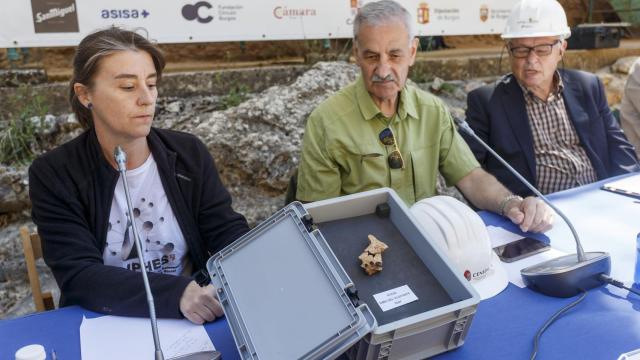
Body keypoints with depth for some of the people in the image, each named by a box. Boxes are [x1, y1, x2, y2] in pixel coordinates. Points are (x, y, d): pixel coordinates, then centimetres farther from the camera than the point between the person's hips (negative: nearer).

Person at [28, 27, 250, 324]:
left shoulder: (190, 154, 0)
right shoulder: (53, 175, -7)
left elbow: (229, 233, -2)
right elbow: (78, 277, -16)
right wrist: (175, 293, -30)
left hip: (194, 321, 3)